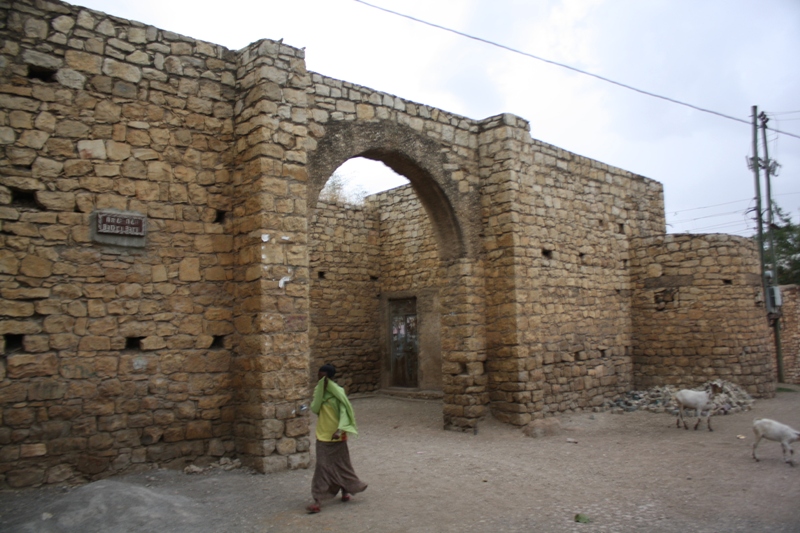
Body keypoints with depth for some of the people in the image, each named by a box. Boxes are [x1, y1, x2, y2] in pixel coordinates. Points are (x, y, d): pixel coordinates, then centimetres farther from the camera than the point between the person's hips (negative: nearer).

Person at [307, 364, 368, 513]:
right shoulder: (318, 391, 1)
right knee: (322, 466, 3)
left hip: (337, 436, -3)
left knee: (341, 464, 11)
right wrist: (320, 391, -19)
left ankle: (346, 490, 33)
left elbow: (344, 412, -16)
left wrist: (339, 430, -29)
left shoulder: (338, 392, -11)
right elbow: (314, 409, -12)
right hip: (323, 435, 3)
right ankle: (318, 500, 7)